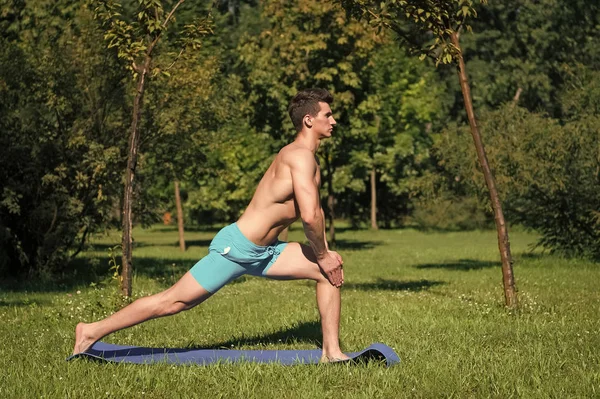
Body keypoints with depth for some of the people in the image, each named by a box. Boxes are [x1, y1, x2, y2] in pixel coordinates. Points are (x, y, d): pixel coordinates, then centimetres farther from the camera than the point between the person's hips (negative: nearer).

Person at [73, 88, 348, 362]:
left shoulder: (308, 158, 13)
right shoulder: (300, 156, -19)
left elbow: (315, 210, 24)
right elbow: (309, 216, -29)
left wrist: (325, 251, 12)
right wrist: (322, 256, -15)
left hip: (262, 251, 10)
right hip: (235, 248, -10)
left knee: (329, 271, 4)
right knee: (174, 302, -3)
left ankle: (332, 352, 6)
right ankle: (92, 332, 8)